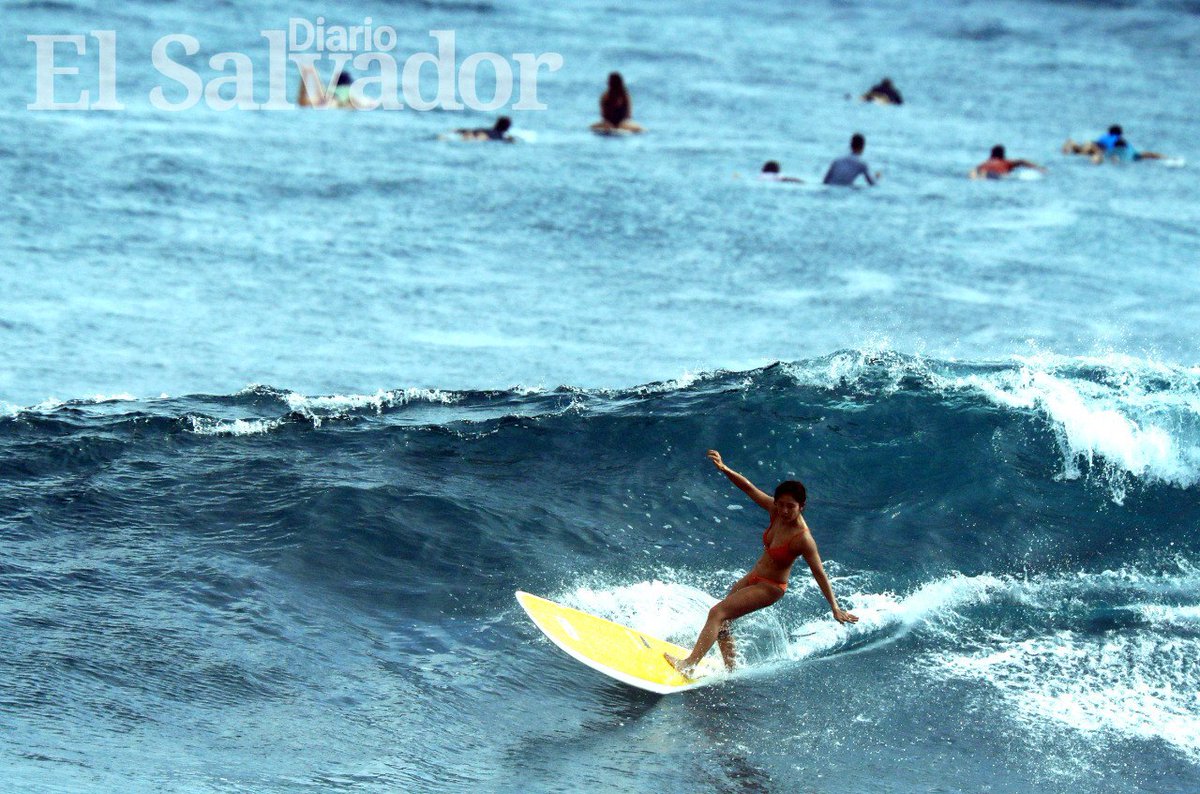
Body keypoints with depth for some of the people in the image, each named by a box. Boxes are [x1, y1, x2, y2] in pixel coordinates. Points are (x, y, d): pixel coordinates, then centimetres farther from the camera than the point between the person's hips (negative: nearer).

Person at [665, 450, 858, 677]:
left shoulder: (803, 539, -29)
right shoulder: (776, 511, -11)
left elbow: (819, 574, -24)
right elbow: (748, 488, -9)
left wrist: (835, 607, -22)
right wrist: (724, 469, -23)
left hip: (769, 588, -8)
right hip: (753, 578, 8)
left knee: (717, 614, -16)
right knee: (721, 622, 14)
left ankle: (689, 665, -17)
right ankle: (731, 670, 27)